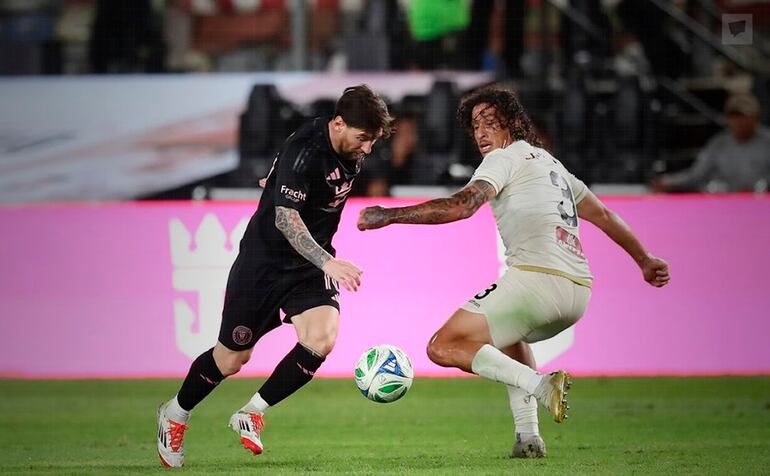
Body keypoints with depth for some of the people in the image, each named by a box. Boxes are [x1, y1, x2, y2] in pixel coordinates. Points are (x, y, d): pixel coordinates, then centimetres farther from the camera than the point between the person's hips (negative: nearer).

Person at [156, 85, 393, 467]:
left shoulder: (351, 153, -3)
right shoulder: (304, 151, -26)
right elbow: (285, 218, -36)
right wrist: (328, 262, -47)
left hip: (310, 266, 6)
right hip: (264, 261, -6)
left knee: (321, 339, -20)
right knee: (232, 358, 6)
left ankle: (251, 415, -3)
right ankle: (175, 415, 34)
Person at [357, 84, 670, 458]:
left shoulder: (507, 157, 2)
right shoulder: (550, 163, 28)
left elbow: (462, 206, -14)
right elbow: (603, 215, 34)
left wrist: (389, 215, -14)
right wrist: (644, 260, 43)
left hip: (537, 278, -9)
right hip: (578, 293, 9)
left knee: (443, 347, -6)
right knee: (508, 334, 38)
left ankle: (539, 385, -24)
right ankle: (528, 437, 22)